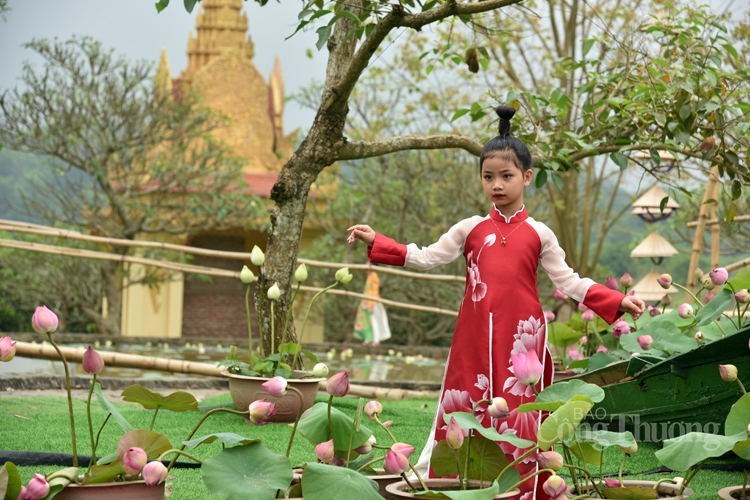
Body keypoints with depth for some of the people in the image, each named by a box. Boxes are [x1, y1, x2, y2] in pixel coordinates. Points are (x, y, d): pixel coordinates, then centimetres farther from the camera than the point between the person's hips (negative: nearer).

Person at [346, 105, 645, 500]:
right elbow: (425, 258, 8)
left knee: (519, 416, 0)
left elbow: (569, 282, 5)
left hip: (522, 337, -1)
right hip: (475, 338, 1)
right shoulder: (470, 229, 9)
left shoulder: (538, 234, 6)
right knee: (466, 410, 0)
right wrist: (376, 243, 1)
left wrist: (618, 302, -5)